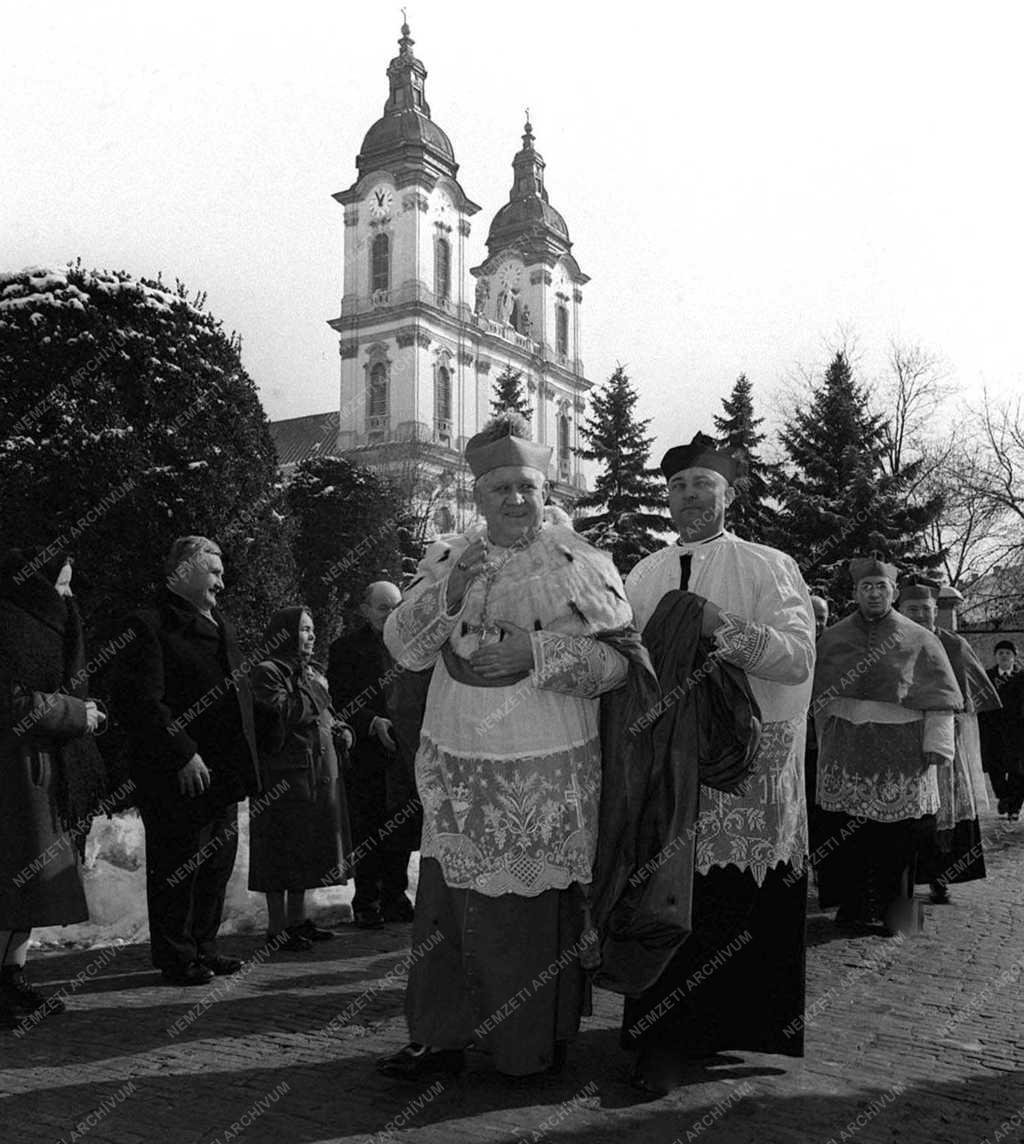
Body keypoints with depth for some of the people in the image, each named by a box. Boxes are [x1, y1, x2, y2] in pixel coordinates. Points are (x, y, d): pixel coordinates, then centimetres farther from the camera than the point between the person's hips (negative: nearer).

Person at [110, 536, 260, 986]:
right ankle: (176, 957, 17)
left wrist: (244, 760, 15)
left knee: (217, 863, 15)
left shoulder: (218, 624, 16)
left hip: (224, 774, 9)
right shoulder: (149, 626, -11)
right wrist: (184, 754, -22)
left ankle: (202, 948, 29)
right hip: (181, 776, -8)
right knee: (177, 867, 3)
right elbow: (142, 702, -19)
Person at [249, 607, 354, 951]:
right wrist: (314, 692, -13)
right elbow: (284, 712, -24)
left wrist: (341, 729, 7)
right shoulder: (267, 673, -11)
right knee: (282, 849, -2)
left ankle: (298, 919, 25)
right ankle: (277, 929, 6)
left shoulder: (311, 672, 17)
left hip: (319, 772, 9)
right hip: (284, 776, -9)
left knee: (305, 849, 14)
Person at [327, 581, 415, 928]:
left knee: (401, 833, 9)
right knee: (368, 834, 2)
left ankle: (395, 899, 22)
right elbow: (342, 703, -7)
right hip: (366, 756, -4)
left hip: (405, 752, 4)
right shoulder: (347, 648, 0)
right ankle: (366, 904, 14)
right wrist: (373, 723, -21)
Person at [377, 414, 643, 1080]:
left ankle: (536, 1045, 27)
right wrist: (449, 592, -19)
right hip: (458, 769, 3)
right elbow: (403, 647, -2)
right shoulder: (446, 560, 5)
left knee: (537, 913, 8)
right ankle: (440, 1037, 26)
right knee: (446, 904, 9)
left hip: (548, 777, -3)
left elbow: (620, 658, -8)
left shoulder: (581, 565, -5)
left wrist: (538, 651, -21)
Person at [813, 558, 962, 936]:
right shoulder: (832, 639, 9)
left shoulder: (918, 640, 3)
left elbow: (939, 699, 2)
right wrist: (828, 739, 11)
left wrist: (936, 744, -6)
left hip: (900, 753, -2)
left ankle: (889, 911, 12)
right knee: (845, 832, 0)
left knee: (894, 832, -2)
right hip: (845, 752, 2)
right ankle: (852, 905, 12)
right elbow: (819, 698, 14)